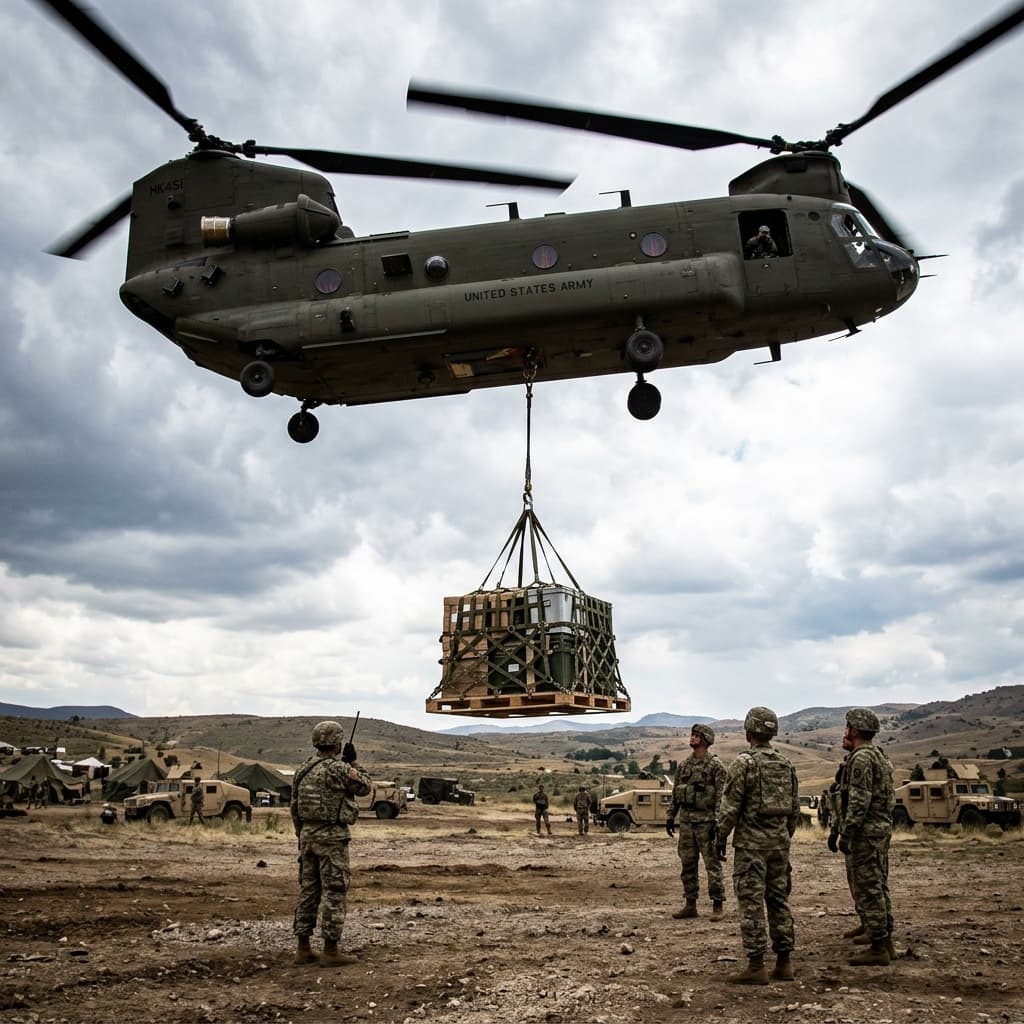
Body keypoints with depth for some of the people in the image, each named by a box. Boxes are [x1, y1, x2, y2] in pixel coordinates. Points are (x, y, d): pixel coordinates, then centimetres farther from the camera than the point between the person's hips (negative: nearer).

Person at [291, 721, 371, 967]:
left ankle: (303, 948, 16)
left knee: (308, 890, 12)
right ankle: (330, 950, 0)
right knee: (334, 892, -2)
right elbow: (365, 787, -1)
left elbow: (295, 808, 13)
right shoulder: (338, 769, -15)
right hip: (332, 836, -8)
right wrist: (352, 762, 8)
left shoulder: (303, 770, 9)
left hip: (308, 836, 8)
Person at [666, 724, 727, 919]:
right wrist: (670, 817, 12)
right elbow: (675, 794, 16)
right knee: (687, 864, 9)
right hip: (686, 821, 6)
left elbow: (721, 796, -11)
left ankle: (717, 906, 6)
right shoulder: (683, 765, 12)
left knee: (712, 864, -2)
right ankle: (690, 905, 17)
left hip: (706, 821, -6)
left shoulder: (716, 766, -7)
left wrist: (718, 822, -17)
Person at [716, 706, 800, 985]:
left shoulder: (744, 763, -12)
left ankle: (756, 967, -1)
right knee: (779, 900, 13)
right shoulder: (786, 765, 9)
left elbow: (730, 807, -13)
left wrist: (721, 838, -4)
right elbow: (795, 809, 14)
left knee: (752, 903, -2)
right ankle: (784, 963, 16)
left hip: (751, 843, -6)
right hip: (779, 842, 7)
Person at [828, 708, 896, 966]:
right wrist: (836, 828, 23)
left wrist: (845, 834, -20)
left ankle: (878, 948, -2)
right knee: (877, 887, 16)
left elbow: (859, 801, -23)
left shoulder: (861, 758, -17)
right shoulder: (877, 756, 16)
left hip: (865, 832, -10)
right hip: (881, 829, 10)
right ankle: (884, 939, 23)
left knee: (868, 889, -6)